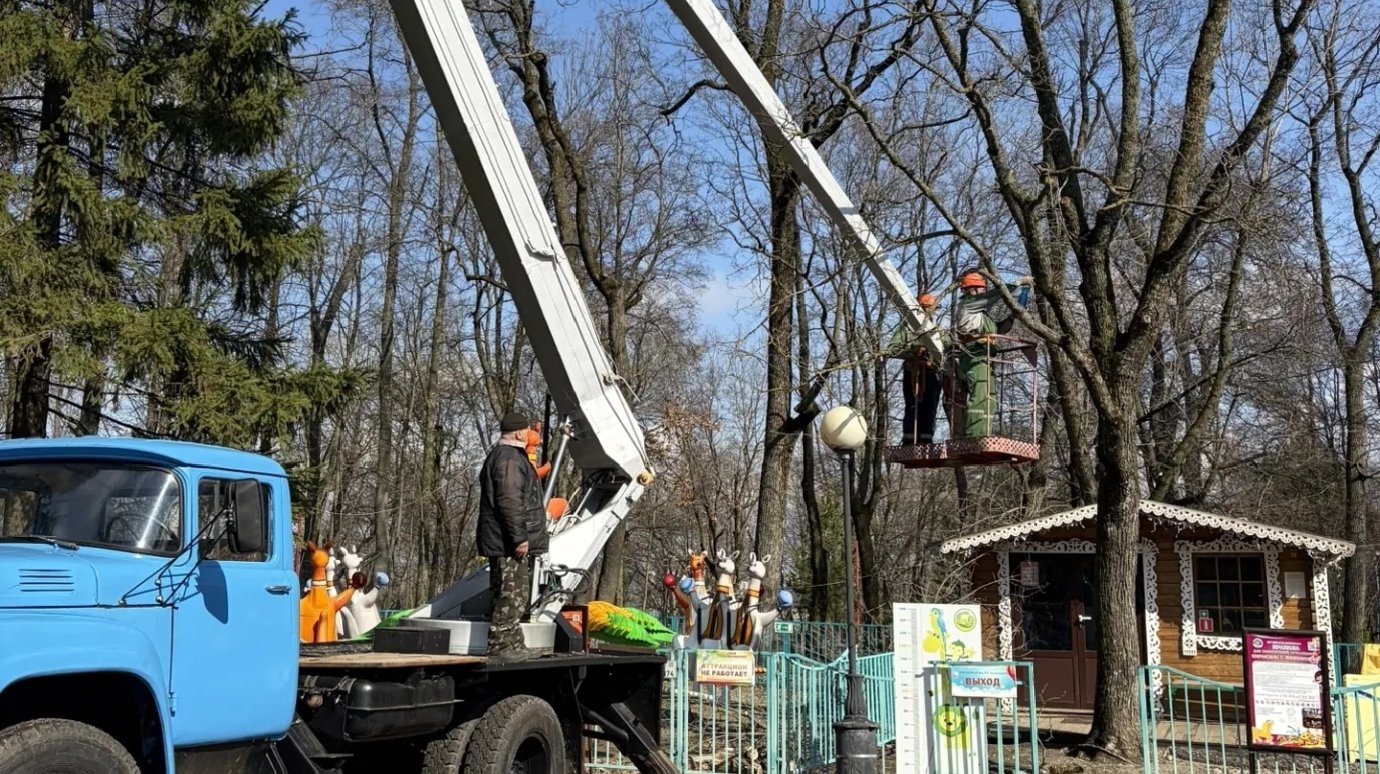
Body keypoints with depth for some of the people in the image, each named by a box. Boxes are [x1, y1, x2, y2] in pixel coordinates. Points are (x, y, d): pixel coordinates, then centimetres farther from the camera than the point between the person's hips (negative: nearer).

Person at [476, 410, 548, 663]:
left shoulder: (498, 456, 21)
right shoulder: (510, 459, -14)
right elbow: (509, 501, -23)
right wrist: (519, 537, -22)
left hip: (504, 543, 11)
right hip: (509, 543, -11)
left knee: (516, 596, 15)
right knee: (511, 596, -9)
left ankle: (514, 646, 20)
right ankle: (499, 648, -8)